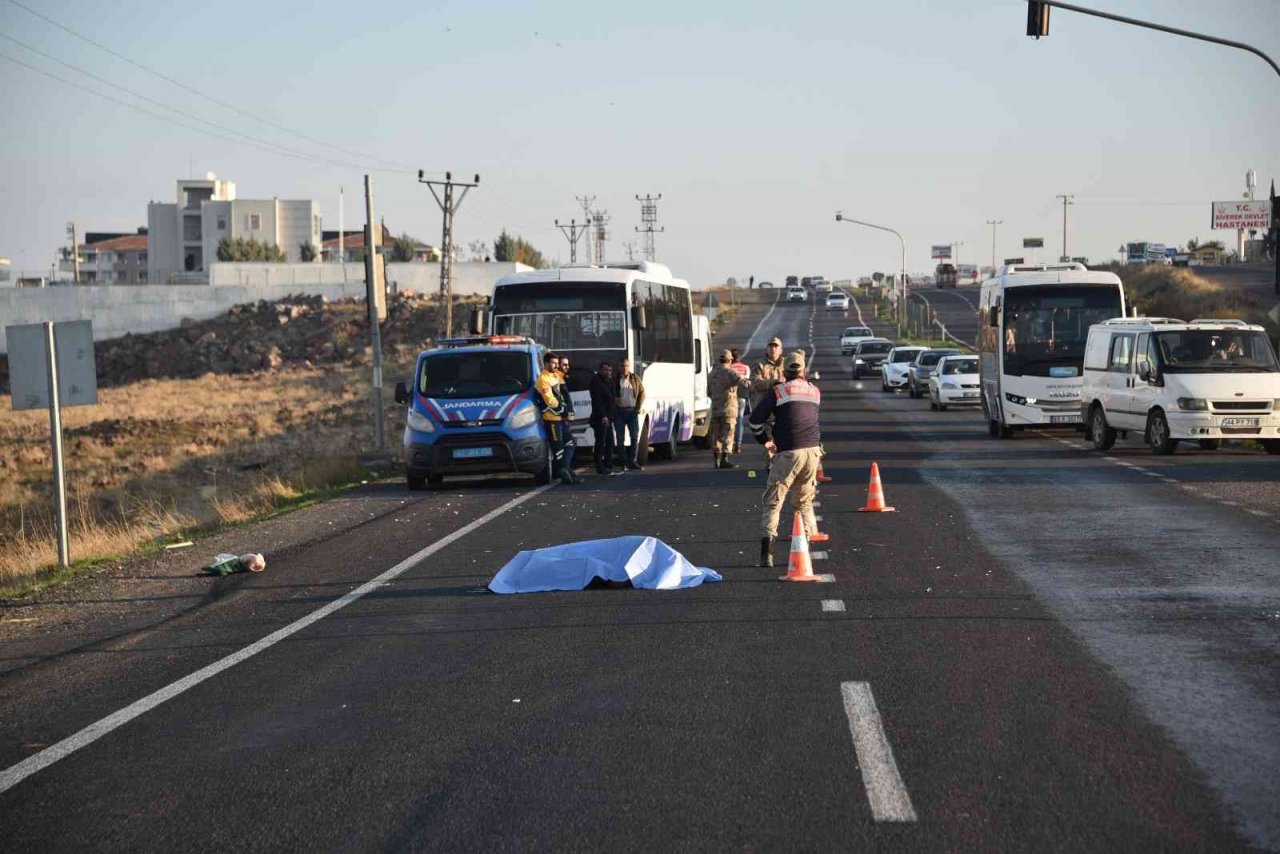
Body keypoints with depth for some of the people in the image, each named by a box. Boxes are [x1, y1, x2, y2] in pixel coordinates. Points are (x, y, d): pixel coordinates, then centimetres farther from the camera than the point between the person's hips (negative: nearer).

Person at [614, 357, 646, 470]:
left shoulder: (635, 379, 7)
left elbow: (642, 393, 10)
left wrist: (638, 407, 1)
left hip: (632, 411, 3)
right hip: (619, 411, -2)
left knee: (635, 436, 1)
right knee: (621, 438, 2)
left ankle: (632, 460, 8)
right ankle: (623, 461, 7)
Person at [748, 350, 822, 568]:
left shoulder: (778, 391, 1)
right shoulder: (815, 391, 13)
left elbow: (755, 420, 0)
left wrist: (764, 441, 16)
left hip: (788, 452, -4)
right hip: (813, 450, 4)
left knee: (773, 501, 0)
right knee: (804, 501, 18)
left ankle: (766, 553, -11)